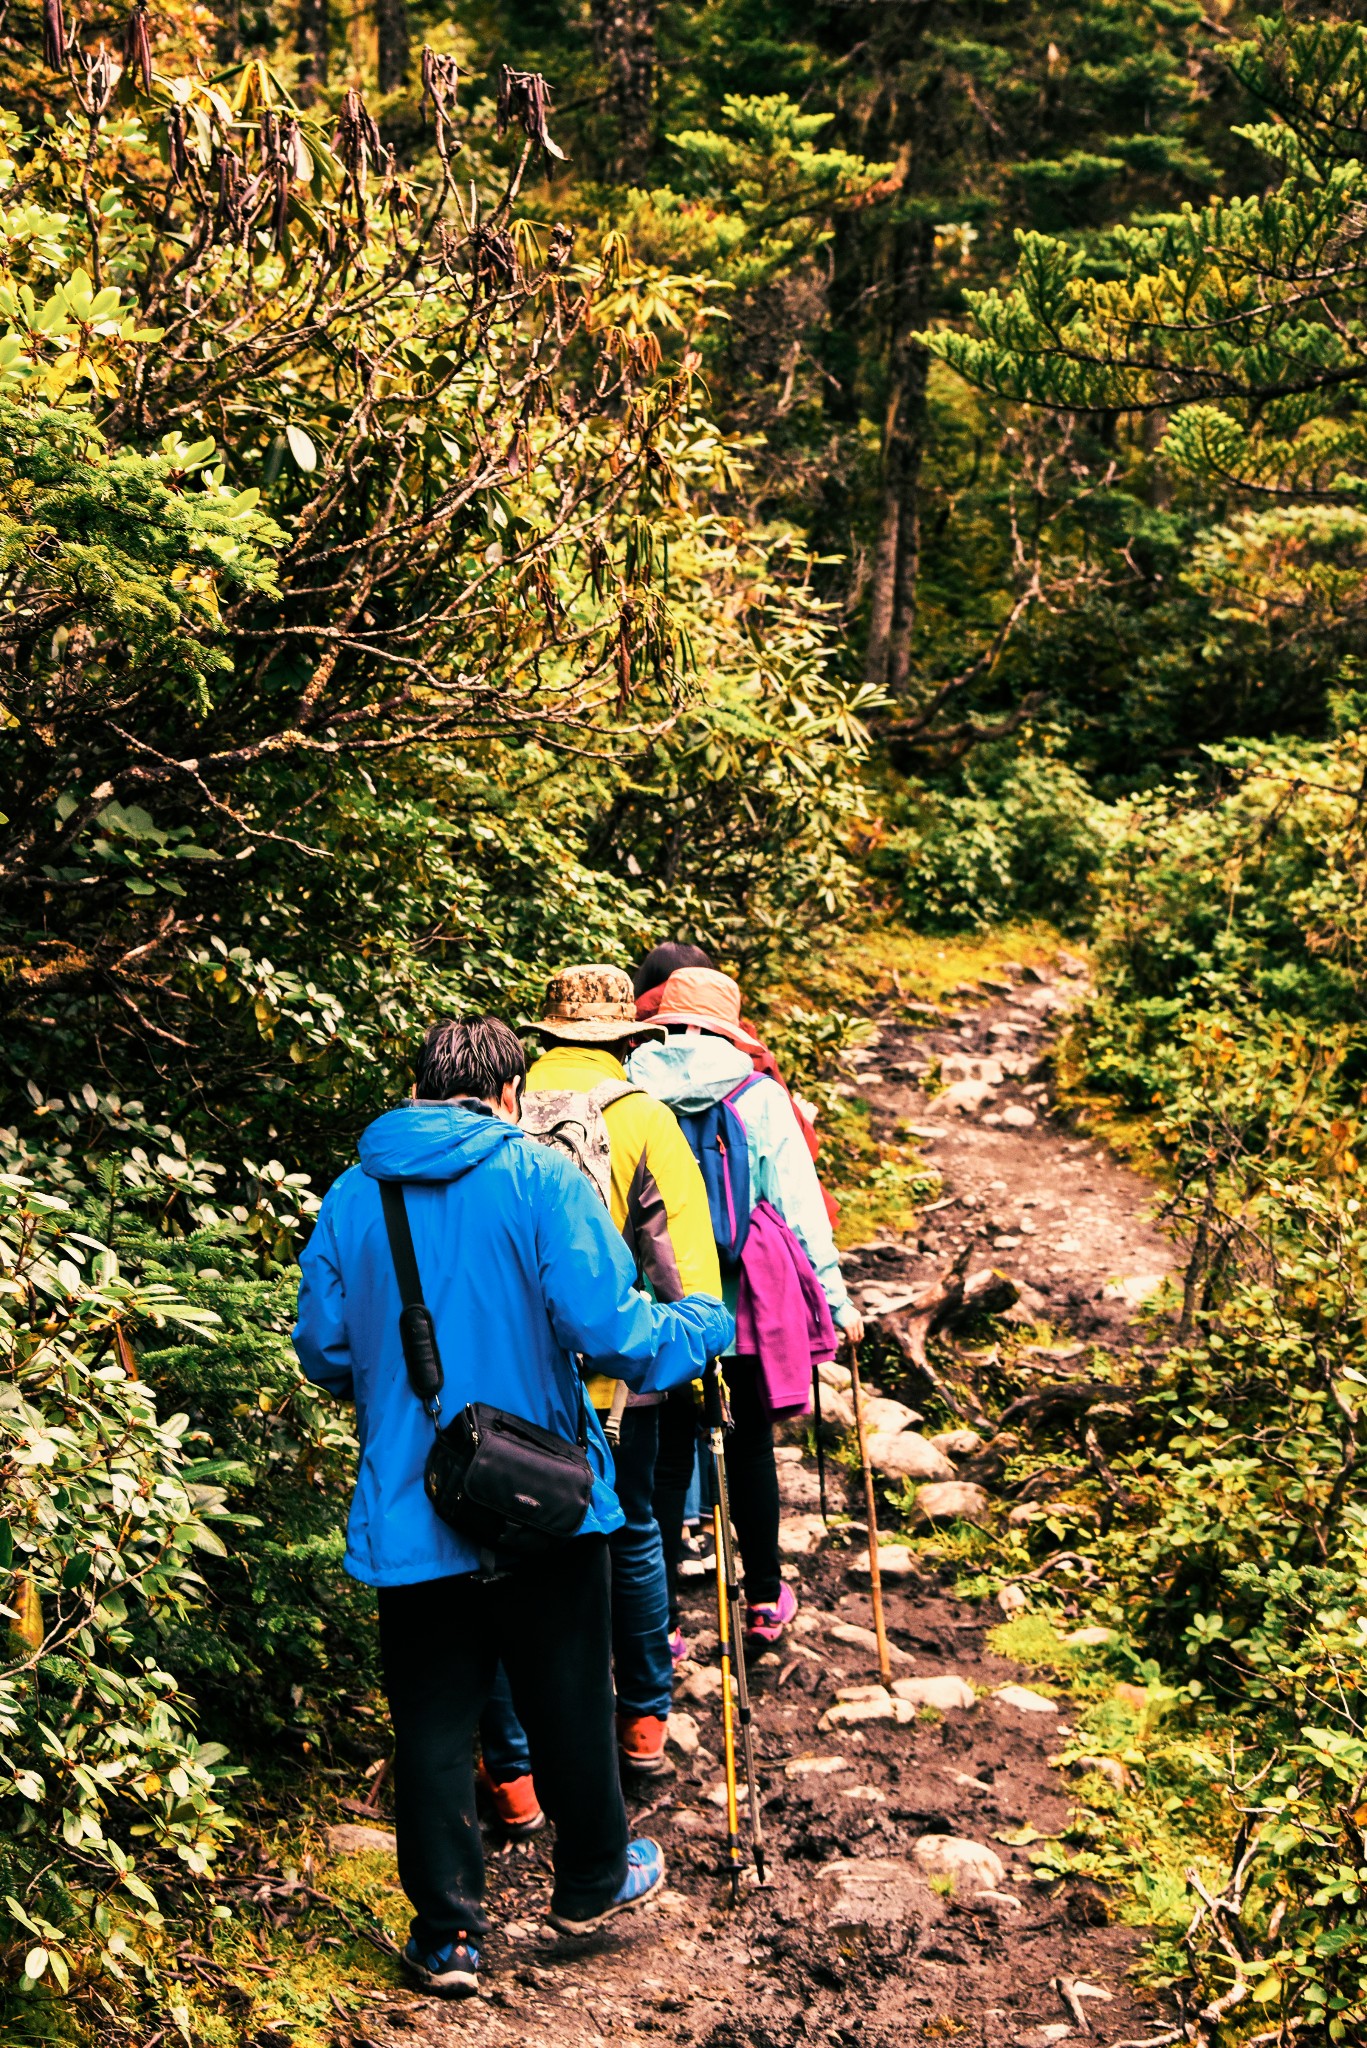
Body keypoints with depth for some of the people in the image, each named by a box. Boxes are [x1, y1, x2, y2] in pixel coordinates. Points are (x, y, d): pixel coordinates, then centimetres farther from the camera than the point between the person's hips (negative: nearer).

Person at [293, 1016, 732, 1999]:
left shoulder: (351, 1197, 1)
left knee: (433, 1718, 10)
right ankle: (593, 1880, 34)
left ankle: (446, 1933, 16)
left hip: (408, 1510, 2)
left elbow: (323, 1351, 6)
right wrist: (706, 1324, 0)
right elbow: (609, 1327, -18)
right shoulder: (541, 1178, -11)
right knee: (568, 1696, 16)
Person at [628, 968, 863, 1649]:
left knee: (667, 1455, 9)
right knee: (750, 1448, 15)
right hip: (741, 1304, 0)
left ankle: (662, 1618, 12)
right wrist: (833, 1294, 2)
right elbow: (798, 1201, -6)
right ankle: (765, 1600, 28)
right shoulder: (759, 1097, -6)